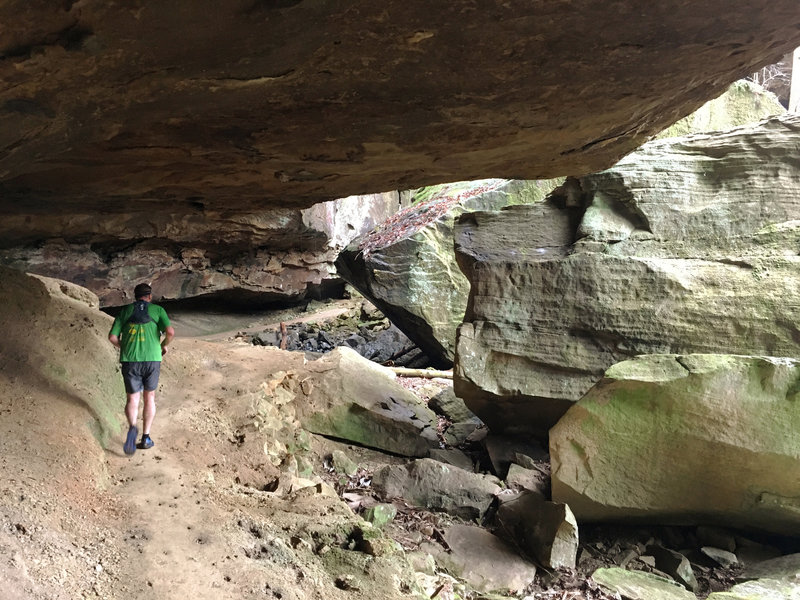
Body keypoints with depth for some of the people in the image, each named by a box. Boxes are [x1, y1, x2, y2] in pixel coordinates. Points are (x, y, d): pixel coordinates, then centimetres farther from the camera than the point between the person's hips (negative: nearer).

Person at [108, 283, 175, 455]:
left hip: (130, 361, 1)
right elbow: (170, 332, -9)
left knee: (132, 400, 8)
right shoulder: (157, 310, 7)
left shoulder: (125, 311, 12)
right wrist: (164, 345, 12)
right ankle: (146, 437, 15)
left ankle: (132, 428, -23)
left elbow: (112, 337, 5)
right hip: (152, 359, 0)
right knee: (149, 397, 18)